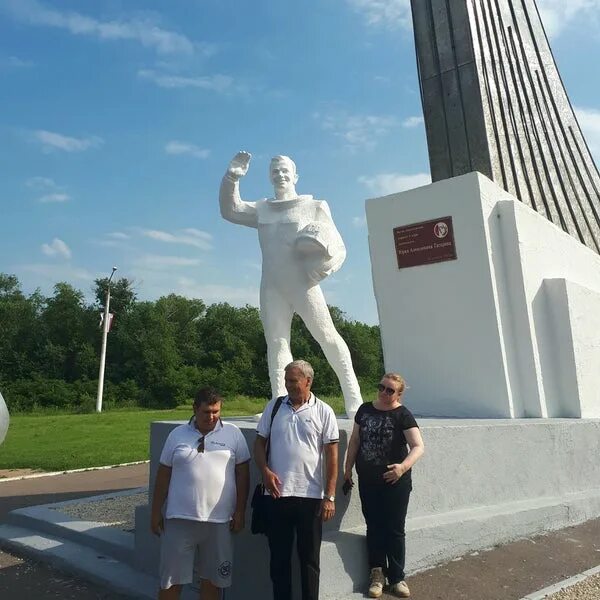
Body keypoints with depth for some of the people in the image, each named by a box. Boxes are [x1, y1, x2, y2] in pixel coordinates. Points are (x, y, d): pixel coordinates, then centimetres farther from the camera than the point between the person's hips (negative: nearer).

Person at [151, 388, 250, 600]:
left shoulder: (233, 433, 0)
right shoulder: (177, 435, 3)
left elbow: (242, 473, 1)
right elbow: (163, 475, 7)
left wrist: (239, 512, -2)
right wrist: (156, 512, 6)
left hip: (219, 521, 0)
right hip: (179, 519, 0)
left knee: (212, 578, 13)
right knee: (171, 578, 8)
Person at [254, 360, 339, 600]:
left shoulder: (323, 412, -3)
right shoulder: (274, 407, 3)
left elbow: (332, 456, -3)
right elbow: (260, 443, 8)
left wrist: (329, 497, -7)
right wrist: (265, 470, -10)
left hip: (311, 496, -2)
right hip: (278, 495, 2)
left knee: (309, 558, 12)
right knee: (279, 557, 13)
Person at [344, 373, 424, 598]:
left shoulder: (402, 415, -11)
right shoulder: (365, 409, 2)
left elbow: (418, 447, -19)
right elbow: (355, 440, 11)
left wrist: (403, 466, -35)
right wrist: (348, 468, 10)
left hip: (395, 482, -3)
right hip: (368, 481, 3)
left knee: (394, 530, 8)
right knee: (374, 527, 11)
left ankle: (396, 577, 23)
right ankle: (377, 573, 25)